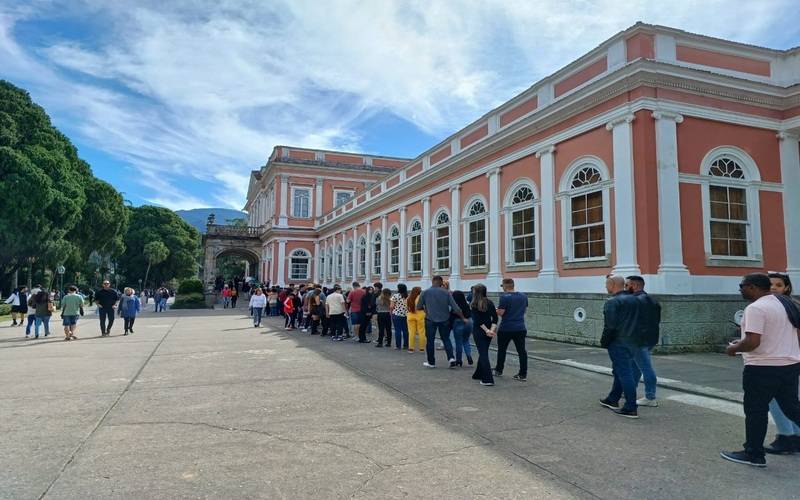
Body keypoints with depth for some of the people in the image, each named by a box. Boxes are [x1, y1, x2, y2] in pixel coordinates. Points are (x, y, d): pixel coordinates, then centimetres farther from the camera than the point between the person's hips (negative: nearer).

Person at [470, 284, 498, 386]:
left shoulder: (473, 305, -8)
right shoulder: (490, 303, 4)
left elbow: (477, 320, -15)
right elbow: (495, 318, -3)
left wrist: (487, 330, -13)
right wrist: (492, 330, -10)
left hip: (479, 331, -5)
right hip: (488, 332, 5)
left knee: (483, 354, -3)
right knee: (483, 352, 19)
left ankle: (488, 379, -9)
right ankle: (478, 374, 32)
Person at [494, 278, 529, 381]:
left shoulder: (504, 297, -14)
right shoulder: (523, 296, 5)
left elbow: (500, 313, -16)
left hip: (506, 328, -4)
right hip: (520, 328, 4)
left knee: (501, 350, 13)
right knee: (522, 351, 5)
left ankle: (499, 370, 25)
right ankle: (523, 374, 4)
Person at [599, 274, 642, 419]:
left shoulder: (612, 302, -16)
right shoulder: (634, 300, 9)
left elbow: (610, 326, -19)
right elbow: (637, 323, 13)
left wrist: (604, 342, -7)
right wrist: (633, 338, 19)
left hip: (618, 344, -9)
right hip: (633, 343, 9)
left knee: (624, 374, -5)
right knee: (620, 372, 20)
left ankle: (631, 409, -2)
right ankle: (613, 400, 32)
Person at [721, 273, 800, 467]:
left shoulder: (756, 308, -19)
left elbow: (752, 342, -26)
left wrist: (734, 348, -8)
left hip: (763, 368, -9)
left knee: (756, 412, 3)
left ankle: (754, 455, 12)